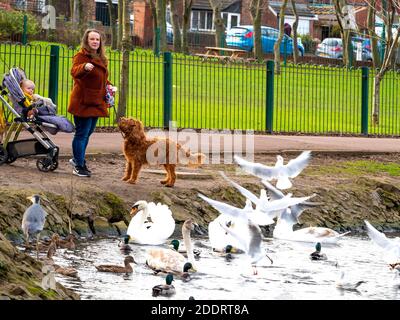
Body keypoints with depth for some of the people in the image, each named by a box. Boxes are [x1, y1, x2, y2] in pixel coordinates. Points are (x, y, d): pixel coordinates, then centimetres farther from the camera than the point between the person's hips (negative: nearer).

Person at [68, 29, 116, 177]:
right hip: (83, 102, -8)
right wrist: (84, 67, -52)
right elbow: (74, 72, -30)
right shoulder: (81, 56, -11)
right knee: (82, 133, -5)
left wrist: (108, 85, 9)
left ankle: (78, 158, 32)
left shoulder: (101, 58, 16)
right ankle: (79, 166, 0)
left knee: (88, 132, 17)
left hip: (96, 102, 8)